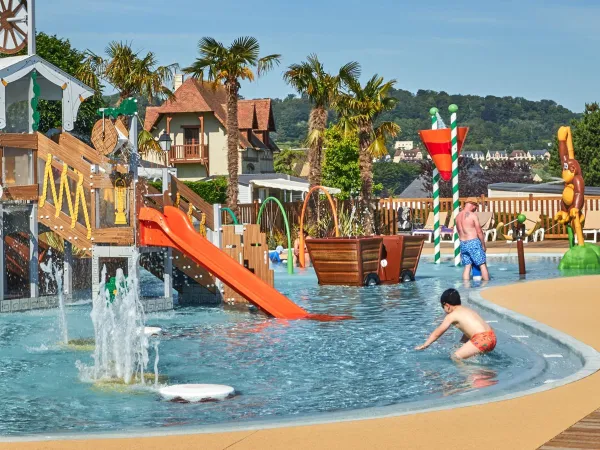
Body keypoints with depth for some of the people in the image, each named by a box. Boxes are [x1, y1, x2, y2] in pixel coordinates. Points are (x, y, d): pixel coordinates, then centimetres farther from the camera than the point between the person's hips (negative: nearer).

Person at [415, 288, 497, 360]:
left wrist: (424, 345, 19)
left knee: (456, 357, -8)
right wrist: (462, 343, 45)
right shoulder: (467, 310, 25)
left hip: (481, 339, -9)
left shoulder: (452, 316, 2)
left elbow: (437, 333, 9)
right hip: (492, 337, 9)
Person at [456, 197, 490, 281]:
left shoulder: (458, 216, 9)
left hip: (462, 243, 6)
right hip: (473, 243, -6)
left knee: (467, 266, 8)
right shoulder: (472, 215, -11)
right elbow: (479, 232, -9)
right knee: (483, 265, 0)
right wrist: (483, 245, 0)